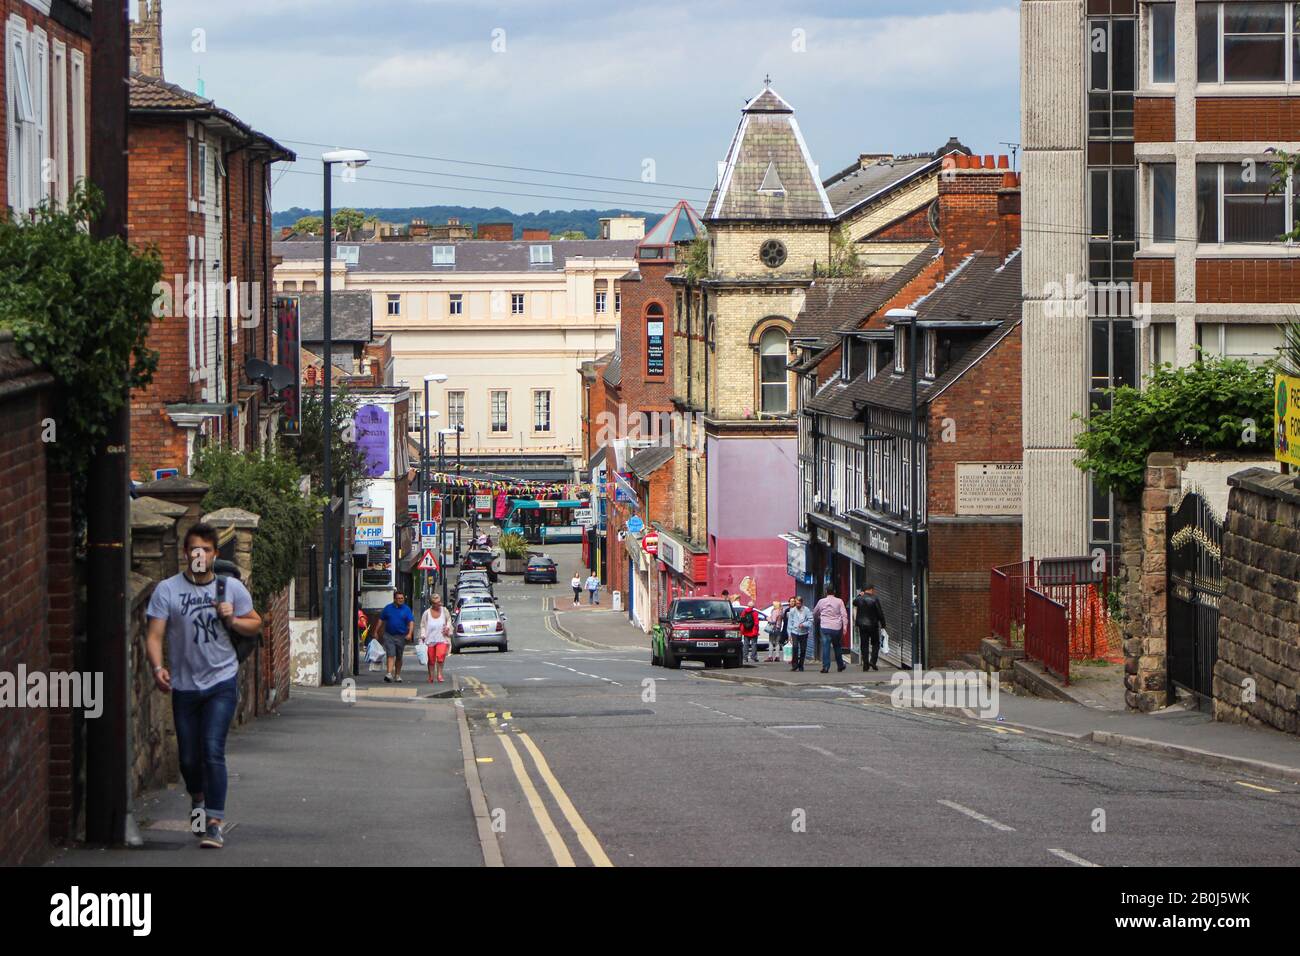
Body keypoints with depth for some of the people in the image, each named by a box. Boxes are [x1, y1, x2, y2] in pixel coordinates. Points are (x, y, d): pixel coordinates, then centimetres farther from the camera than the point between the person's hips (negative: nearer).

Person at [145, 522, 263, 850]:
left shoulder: (232, 588, 2)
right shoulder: (167, 590, -3)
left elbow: (255, 625, 13)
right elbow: (154, 635, -7)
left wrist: (232, 620, -8)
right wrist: (157, 668, -24)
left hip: (221, 680, -1)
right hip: (184, 684, 1)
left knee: (213, 750, -15)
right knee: (188, 757, 9)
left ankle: (214, 823, -14)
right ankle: (198, 797, 42)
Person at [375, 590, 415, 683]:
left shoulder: (406, 609, 0)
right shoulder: (388, 608, 4)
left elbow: (411, 622, -7)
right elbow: (381, 620, 10)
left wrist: (410, 633, -21)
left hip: (401, 636, 1)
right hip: (389, 636, -1)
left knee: (399, 657, 12)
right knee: (390, 655, -13)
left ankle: (397, 675, 24)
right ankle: (389, 674, -23)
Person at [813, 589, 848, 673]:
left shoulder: (821, 601, 6)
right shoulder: (839, 601, 2)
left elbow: (814, 613, 21)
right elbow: (844, 614, -5)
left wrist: (819, 618, 40)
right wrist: (845, 626, -6)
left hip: (825, 627, -1)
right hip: (836, 628, 1)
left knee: (825, 647, -3)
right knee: (837, 647, 16)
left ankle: (825, 666, -13)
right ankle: (840, 665, 24)